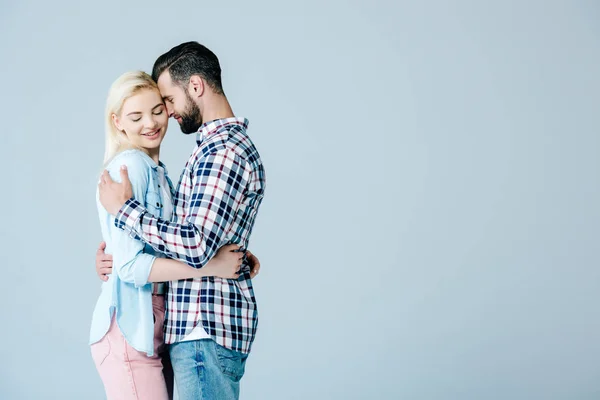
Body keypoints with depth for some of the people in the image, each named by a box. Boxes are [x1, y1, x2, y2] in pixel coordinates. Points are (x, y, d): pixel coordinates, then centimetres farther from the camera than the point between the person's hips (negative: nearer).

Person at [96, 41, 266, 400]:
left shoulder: (224, 151, -16)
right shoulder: (216, 145, 18)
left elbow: (196, 245, -25)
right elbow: (186, 229, 19)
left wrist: (124, 209, -15)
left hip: (206, 332, -10)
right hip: (202, 326, 10)